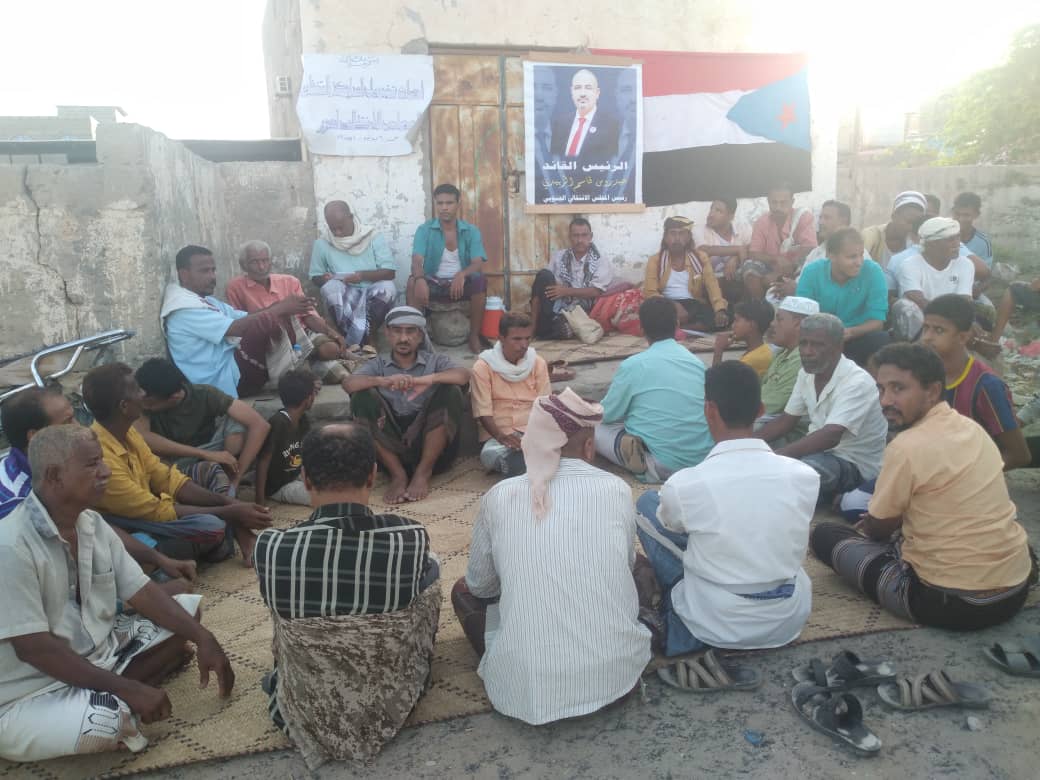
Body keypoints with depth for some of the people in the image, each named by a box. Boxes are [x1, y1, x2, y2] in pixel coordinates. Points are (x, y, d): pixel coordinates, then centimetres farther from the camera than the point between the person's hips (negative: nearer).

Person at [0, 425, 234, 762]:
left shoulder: (92, 523, 0)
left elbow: (142, 592, 2)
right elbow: (33, 648, -26)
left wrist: (203, 638, -10)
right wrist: (129, 689, -26)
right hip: (32, 692, -8)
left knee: (189, 607, 3)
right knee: (108, 721, -36)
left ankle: (111, 701, -8)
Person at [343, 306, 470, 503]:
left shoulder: (435, 361, 11)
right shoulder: (378, 365, 12)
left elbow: (464, 375, -11)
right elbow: (349, 384, -9)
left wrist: (429, 379, -29)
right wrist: (384, 381, -28)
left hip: (431, 445, 0)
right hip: (390, 448, 1)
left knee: (450, 391, -20)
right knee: (362, 396, -17)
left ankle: (423, 472, -16)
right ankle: (397, 474, -16)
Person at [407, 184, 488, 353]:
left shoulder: (471, 231, 1)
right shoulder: (424, 230, -2)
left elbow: (478, 263, -11)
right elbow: (417, 261, -15)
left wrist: (461, 275, -35)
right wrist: (420, 279, -40)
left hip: (461, 283, 1)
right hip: (434, 283, 0)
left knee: (480, 280, -31)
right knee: (413, 282, -31)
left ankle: (474, 336, -20)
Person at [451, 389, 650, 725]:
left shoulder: (499, 496, -2)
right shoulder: (616, 489, -1)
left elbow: (480, 585, 10)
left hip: (525, 688, -1)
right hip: (617, 672, 2)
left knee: (463, 591, 25)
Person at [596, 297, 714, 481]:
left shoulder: (632, 365, -11)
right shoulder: (697, 361, 5)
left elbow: (608, 415, 1)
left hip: (665, 464, -6)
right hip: (704, 458, 6)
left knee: (598, 430, 11)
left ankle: (645, 464, -9)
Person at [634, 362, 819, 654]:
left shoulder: (684, 484, -20)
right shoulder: (804, 476, -12)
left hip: (716, 627, -3)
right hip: (790, 620, 4)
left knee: (647, 504, 9)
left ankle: (675, 608, 13)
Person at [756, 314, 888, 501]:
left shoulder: (857, 382, -23)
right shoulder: (806, 373, 2)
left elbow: (830, 437, -35)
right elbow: (786, 422, 9)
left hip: (854, 464, -7)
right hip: (819, 452, 8)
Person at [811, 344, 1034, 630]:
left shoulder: (907, 447, -21)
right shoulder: (972, 427, 3)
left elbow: (878, 529, -5)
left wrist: (868, 522, 17)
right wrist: (880, 519, 19)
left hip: (953, 603, -8)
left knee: (825, 535, 2)